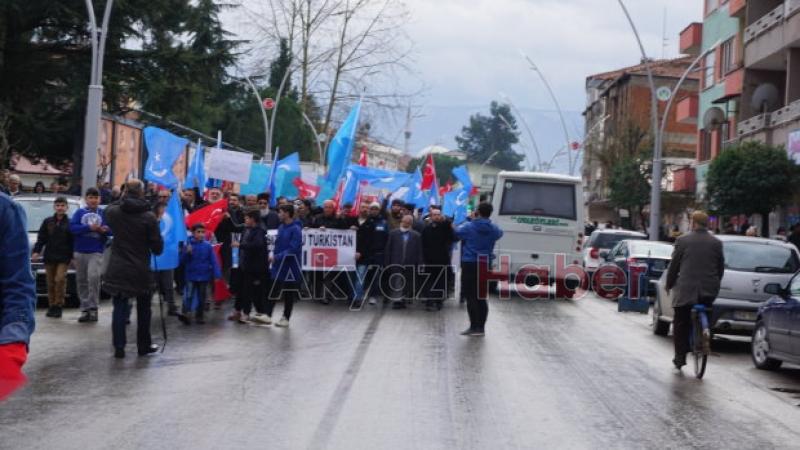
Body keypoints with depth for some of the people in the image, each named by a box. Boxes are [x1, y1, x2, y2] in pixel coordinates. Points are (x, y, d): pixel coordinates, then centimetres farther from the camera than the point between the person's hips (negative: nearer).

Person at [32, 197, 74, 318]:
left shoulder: (70, 223, 0)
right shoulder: (48, 222, 6)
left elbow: (74, 241, 2)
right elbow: (41, 238, 7)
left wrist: (73, 256, -4)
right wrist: (36, 251, -4)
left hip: (64, 257, -3)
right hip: (49, 256, 3)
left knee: (60, 279, -15)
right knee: (51, 282, 6)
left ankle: (58, 305, -4)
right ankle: (52, 306, 15)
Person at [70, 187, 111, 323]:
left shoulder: (103, 214, 7)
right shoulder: (79, 212, 7)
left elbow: (112, 229, 5)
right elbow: (72, 227, -5)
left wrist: (106, 230, -18)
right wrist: (89, 227, -18)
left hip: (96, 252, -2)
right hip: (80, 252, 2)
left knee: (93, 277, -20)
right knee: (82, 281, 5)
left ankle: (93, 308, -13)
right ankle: (85, 309, 13)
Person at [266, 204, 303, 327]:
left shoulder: (296, 229, -16)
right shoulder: (281, 227, 8)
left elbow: (293, 249, -23)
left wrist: (277, 257, -23)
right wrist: (274, 256, 2)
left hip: (290, 267, -7)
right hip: (278, 266, 7)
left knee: (288, 293, 6)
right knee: (272, 291, 7)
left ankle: (286, 317, 17)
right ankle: (267, 314, 14)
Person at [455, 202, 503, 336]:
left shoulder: (468, 227, -8)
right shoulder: (493, 229, 3)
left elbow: (456, 233, 6)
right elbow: (499, 233, 23)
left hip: (470, 264, -4)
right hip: (486, 265, 4)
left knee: (470, 296, -1)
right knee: (481, 297, 11)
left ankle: (474, 327, -5)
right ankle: (481, 327, 13)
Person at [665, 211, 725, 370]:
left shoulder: (683, 241, -4)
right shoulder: (716, 243, 3)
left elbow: (673, 266, 1)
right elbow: (721, 268, 10)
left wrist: (669, 284, 15)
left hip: (686, 289, -2)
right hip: (709, 290, 2)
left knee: (681, 324, 7)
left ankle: (680, 357, 5)